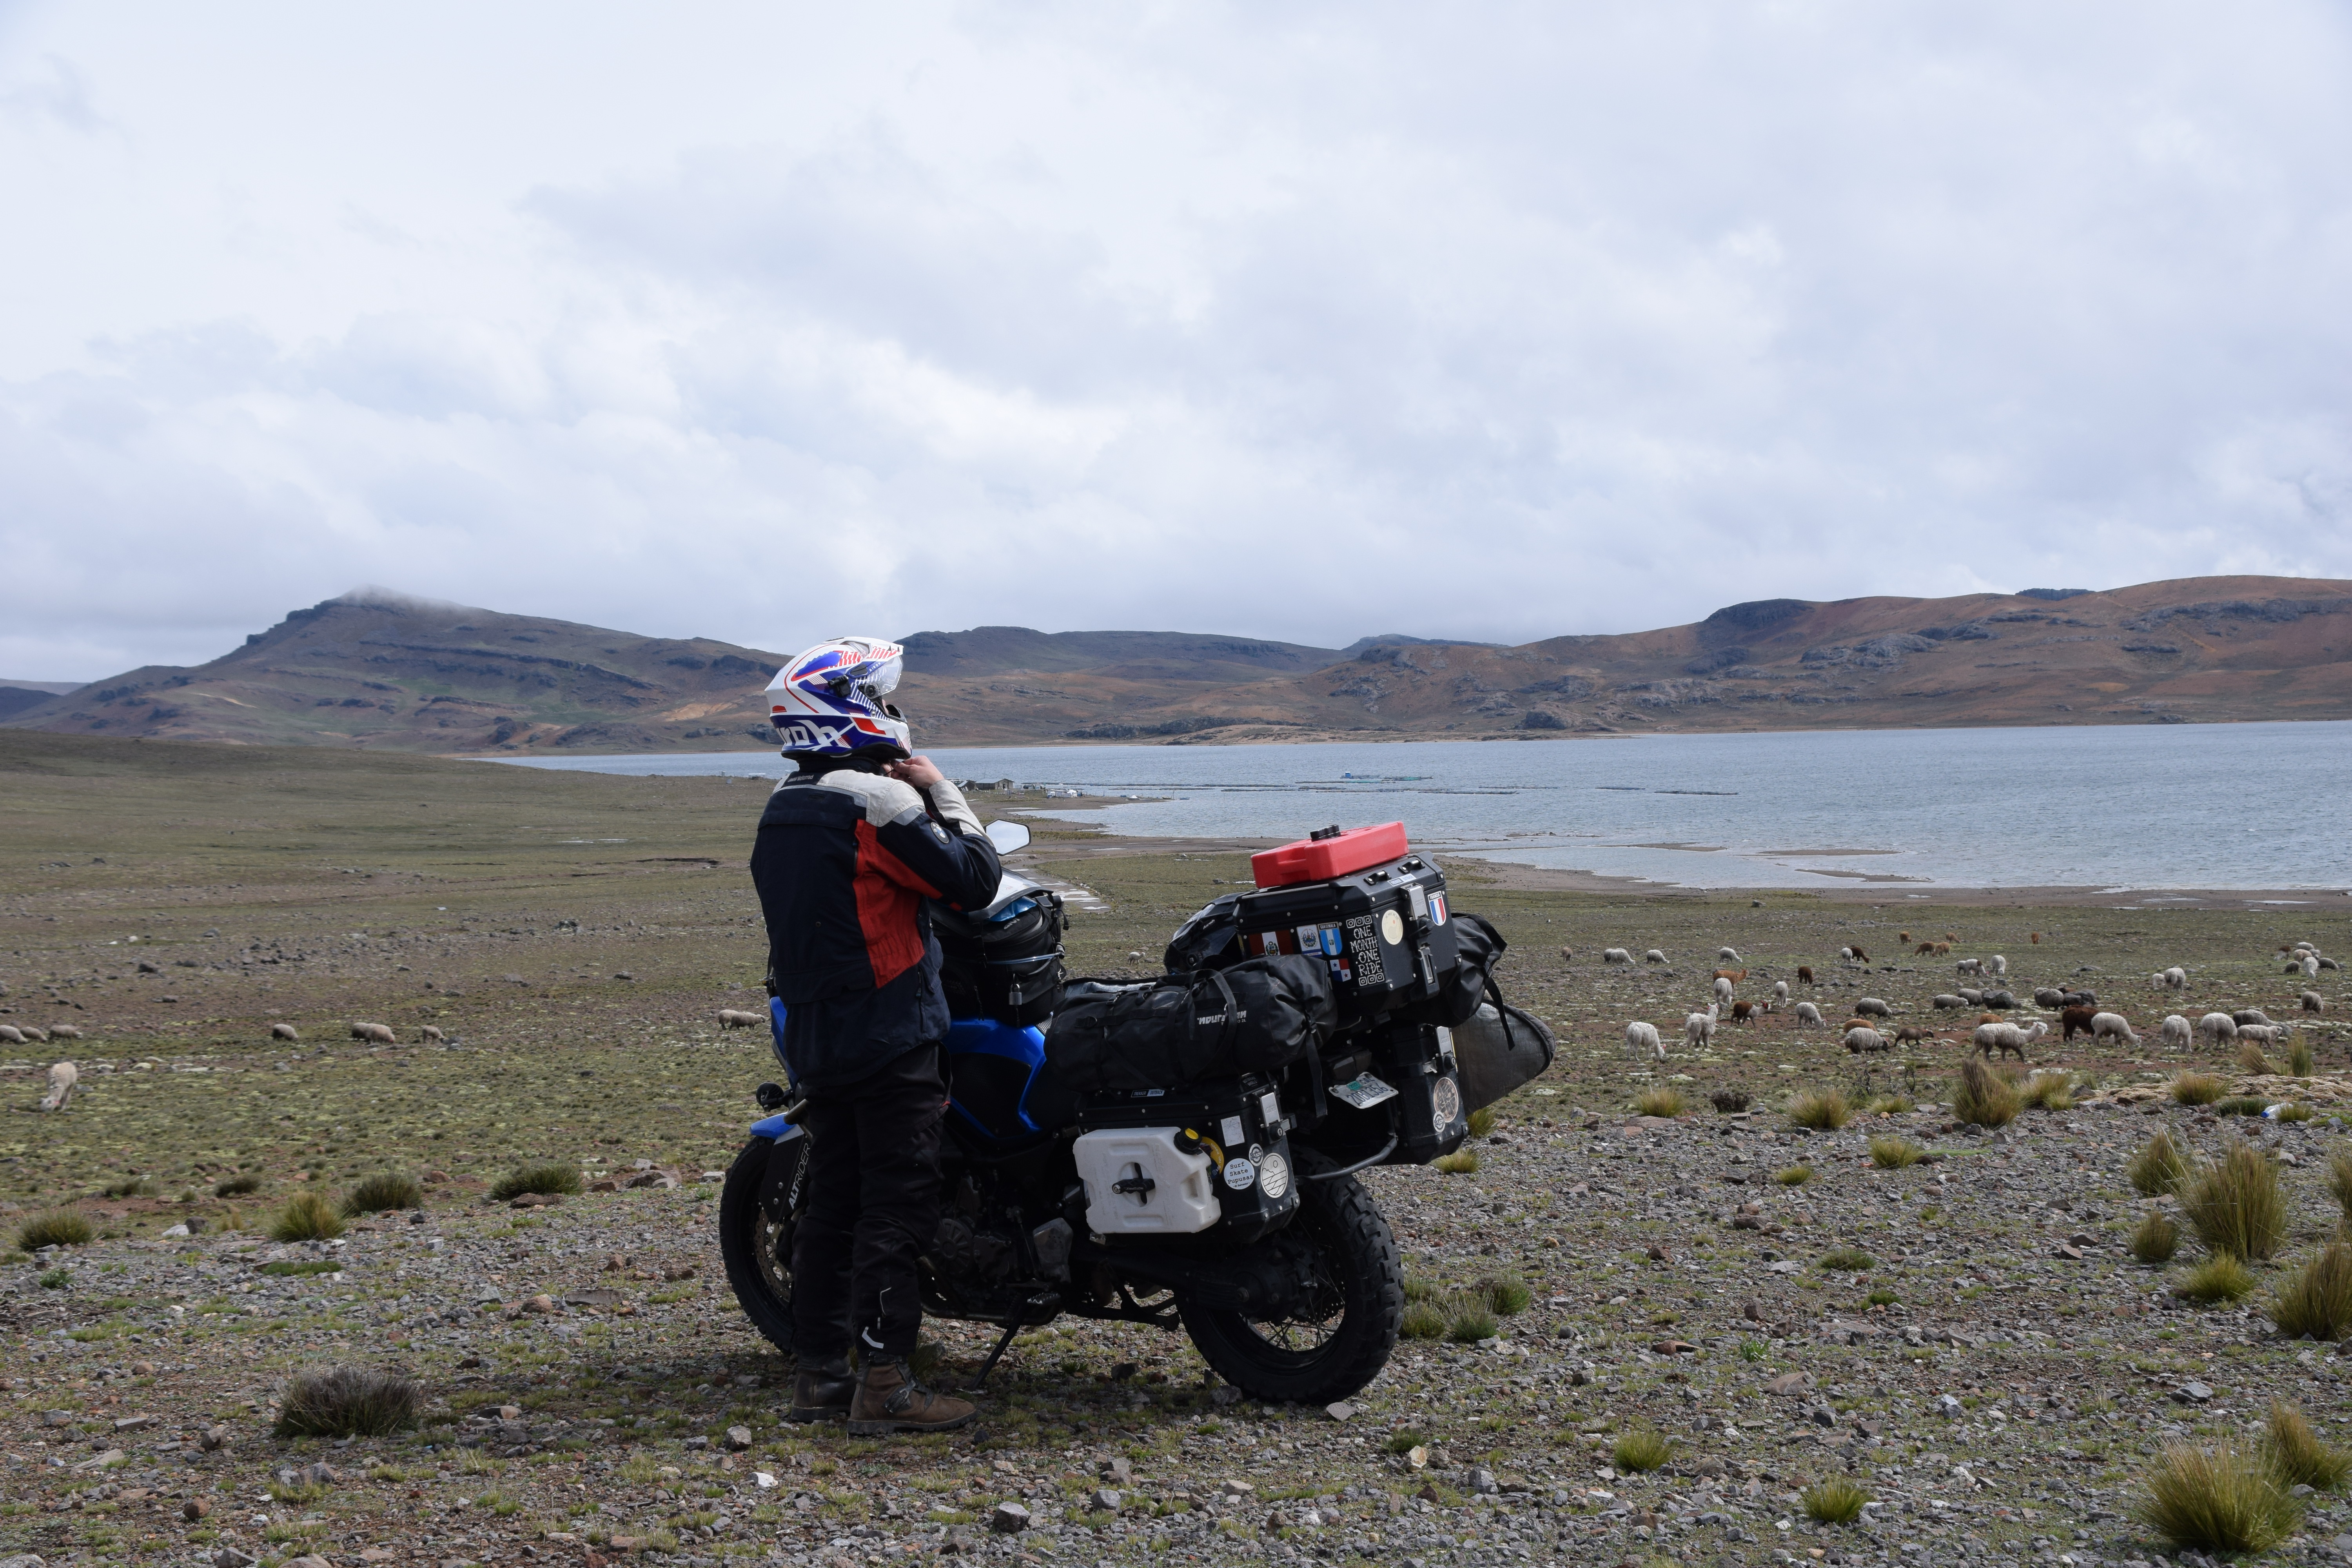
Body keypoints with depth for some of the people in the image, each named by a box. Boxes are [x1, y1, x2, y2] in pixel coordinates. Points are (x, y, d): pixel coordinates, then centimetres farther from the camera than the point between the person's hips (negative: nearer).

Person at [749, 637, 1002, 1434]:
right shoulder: (877, 799, -14)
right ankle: (885, 1382, -4)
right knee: (897, 1203, -5)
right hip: (891, 1035, -9)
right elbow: (975, 877, -15)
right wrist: (941, 791, -3)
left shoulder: (781, 809, 13)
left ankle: (819, 1373, 16)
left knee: (833, 1200, 12)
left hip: (812, 1034, 9)